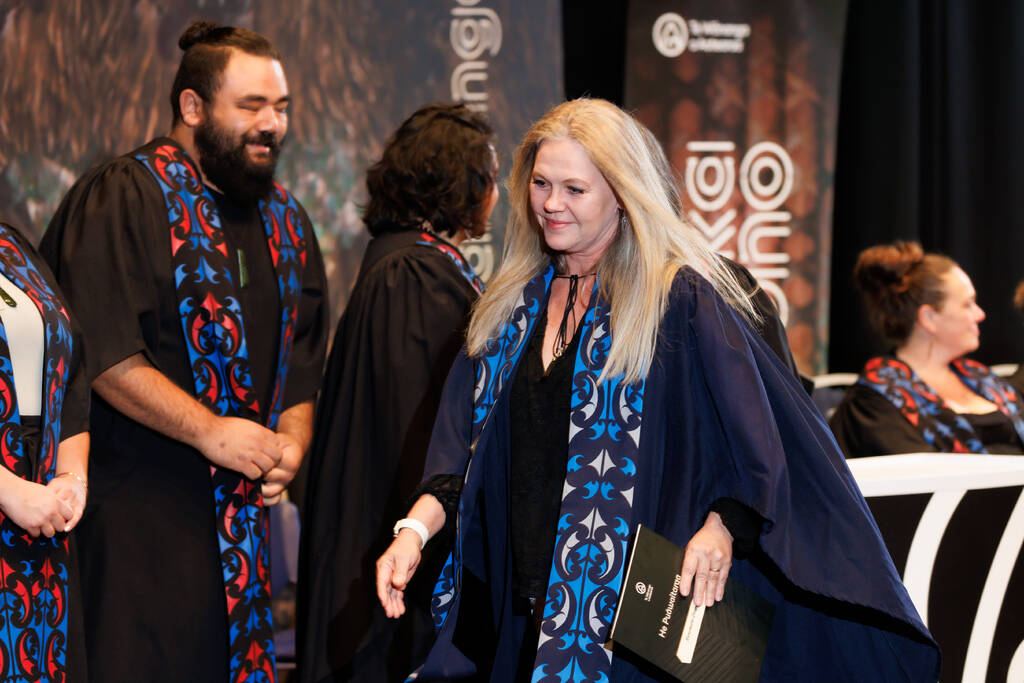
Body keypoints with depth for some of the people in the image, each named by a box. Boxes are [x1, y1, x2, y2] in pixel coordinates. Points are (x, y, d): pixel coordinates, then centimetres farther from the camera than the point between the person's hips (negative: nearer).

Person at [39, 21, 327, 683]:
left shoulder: (284, 219, 15)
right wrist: (210, 431, -19)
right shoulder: (123, 199, -8)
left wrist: (293, 439, 1)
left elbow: (305, 355, 20)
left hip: (243, 508, 7)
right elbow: (102, 352, -17)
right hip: (137, 512, -7)